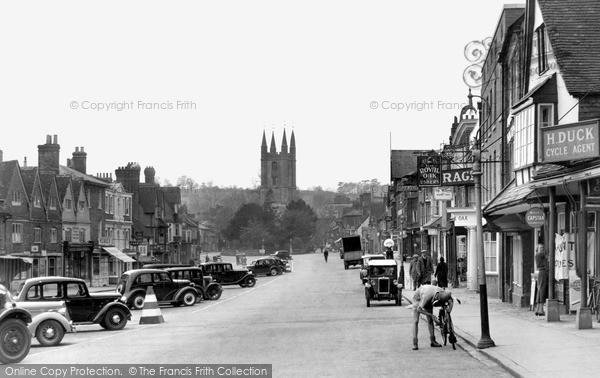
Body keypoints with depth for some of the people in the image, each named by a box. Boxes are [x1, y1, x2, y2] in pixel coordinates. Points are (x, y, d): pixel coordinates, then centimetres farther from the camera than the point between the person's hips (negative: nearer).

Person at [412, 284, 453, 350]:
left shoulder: (443, 293, -31)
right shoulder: (427, 297, -46)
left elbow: (451, 301, -9)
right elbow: (419, 309, -36)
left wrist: (449, 312, -24)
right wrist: (432, 315, -37)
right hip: (418, 297, -5)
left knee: (430, 320, 0)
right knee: (415, 321, -11)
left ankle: (433, 341, 4)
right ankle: (415, 343, -13)